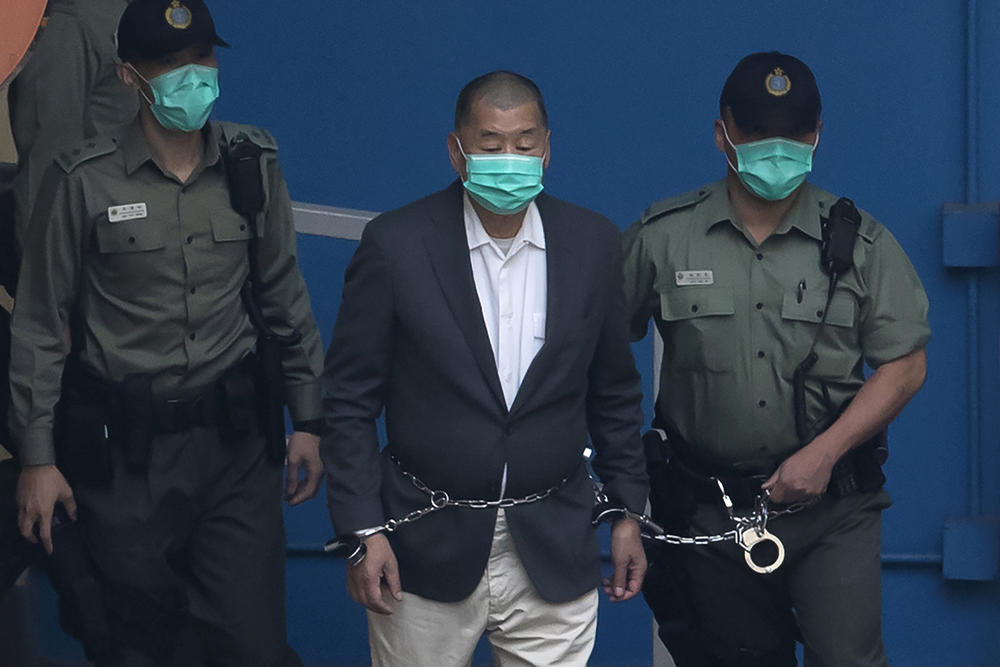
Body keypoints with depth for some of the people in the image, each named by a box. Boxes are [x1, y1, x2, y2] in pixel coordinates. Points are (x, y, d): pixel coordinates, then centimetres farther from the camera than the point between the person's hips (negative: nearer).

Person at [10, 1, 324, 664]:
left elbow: (284, 296, 11)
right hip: (124, 443, -2)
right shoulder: (83, 180, -7)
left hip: (234, 436, 2)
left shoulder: (252, 163, 2)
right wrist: (37, 456, -2)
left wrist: (308, 419, 10)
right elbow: (40, 324, -1)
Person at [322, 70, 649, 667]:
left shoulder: (593, 244, 1)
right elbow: (350, 399, -4)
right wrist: (363, 531, -8)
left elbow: (614, 394, 10)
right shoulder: (395, 245, -7)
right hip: (426, 548, -2)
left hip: (552, 548, 2)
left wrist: (628, 512, 10)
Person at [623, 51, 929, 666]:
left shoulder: (860, 242, 0)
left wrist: (823, 453, -11)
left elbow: (905, 364, -1)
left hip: (833, 506, -1)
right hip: (708, 509, 1)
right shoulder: (662, 238, 0)